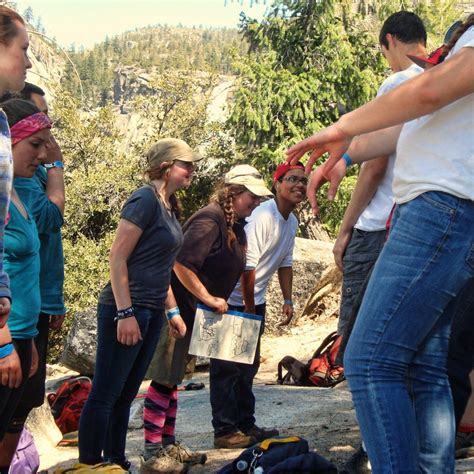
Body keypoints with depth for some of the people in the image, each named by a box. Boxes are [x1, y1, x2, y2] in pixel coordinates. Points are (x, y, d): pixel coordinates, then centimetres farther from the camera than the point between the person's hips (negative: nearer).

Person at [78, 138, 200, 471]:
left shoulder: (169, 207, 13)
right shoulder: (145, 200, -13)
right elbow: (117, 257, -17)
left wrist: (172, 311, 22)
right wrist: (125, 314, -21)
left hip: (152, 313, 9)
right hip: (127, 309, -9)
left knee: (126, 394, 13)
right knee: (105, 394, -3)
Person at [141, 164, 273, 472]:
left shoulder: (234, 227, 11)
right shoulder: (209, 221, -19)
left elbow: (229, 271, 21)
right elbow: (182, 264, -27)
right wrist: (209, 299, -21)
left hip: (191, 311, 10)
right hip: (177, 306, -10)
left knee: (172, 378, 14)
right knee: (164, 379, -8)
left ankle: (167, 445, 21)